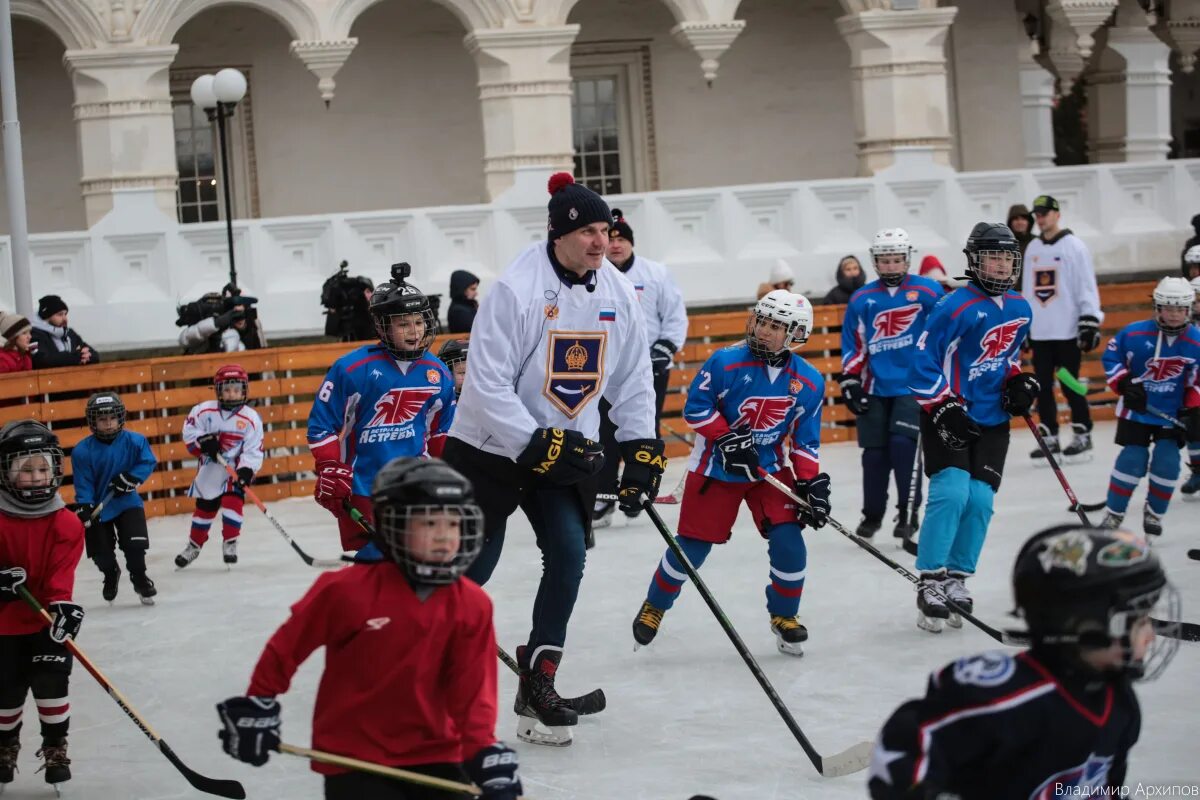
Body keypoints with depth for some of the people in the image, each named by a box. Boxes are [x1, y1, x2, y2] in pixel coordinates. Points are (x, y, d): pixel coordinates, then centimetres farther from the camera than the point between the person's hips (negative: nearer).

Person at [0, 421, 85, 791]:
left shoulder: (66, 525, -9)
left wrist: (62, 604, -32)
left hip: (46, 621, 0)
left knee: (51, 682, -9)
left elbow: (61, 572, -17)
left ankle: (55, 747, 10)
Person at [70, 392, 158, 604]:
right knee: (101, 553, 4)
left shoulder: (134, 441, -12)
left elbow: (148, 462, -8)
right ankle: (110, 575, 38)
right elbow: (83, 483, -14)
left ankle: (139, 577, 17)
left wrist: (130, 478, -22)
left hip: (127, 501, 0)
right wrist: (84, 508, -22)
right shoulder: (82, 451, -16)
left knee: (135, 544, -11)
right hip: (98, 506, 0)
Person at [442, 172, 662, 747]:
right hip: (490, 447, -5)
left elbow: (633, 380, 6)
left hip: (565, 448, 5)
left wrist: (641, 449, -2)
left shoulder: (619, 295, -3)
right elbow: (488, 385, -22)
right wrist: (536, 443, -26)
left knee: (568, 556, -8)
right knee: (471, 567, 0)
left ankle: (537, 686, 3)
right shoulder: (516, 291, -22)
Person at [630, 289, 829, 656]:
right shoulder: (726, 362, -18)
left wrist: (811, 482, -9)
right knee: (692, 546, 2)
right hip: (716, 468, -2)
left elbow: (806, 439, 0)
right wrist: (726, 438, -21)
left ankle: (784, 616, 13)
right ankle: (655, 606, 27)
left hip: (770, 469, 3)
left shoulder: (808, 382, -8)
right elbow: (695, 407, -11)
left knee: (788, 539, -11)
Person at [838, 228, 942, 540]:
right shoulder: (862, 300, 6)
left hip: (913, 383, -3)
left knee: (903, 444, -16)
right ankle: (872, 514, 23)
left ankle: (908, 512, -5)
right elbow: (853, 345, 10)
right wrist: (849, 381, 3)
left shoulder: (927, 292, -2)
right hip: (876, 387, 3)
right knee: (875, 452, 7)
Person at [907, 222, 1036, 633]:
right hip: (947, 415, -6)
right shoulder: (958, 306, -17)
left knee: (980, 500, -1)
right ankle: (931, 583, -10)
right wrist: (943, 407, -21)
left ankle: (956, 579, 13)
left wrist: (1017, 382, 5)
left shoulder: (1020, 310, 6)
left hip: (992, 420, 6)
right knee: (951, 492, -17)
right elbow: (922, 357, -16)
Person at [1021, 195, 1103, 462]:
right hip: (1040, 331, 6)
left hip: (1067, 330, -6)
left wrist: (1089, 324, -13)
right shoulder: (1032, 249, 12)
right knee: (1042, 386, 4)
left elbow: (1087, 287, -8)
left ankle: (1083, 436, 8)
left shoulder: (1074, 246, -5)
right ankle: (1050, 438, 11)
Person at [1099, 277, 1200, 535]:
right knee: (1133, 458, -9)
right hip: (1136, 409, -1)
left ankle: (1154, 514, 16)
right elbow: (1111, 357, -4)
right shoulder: (1134, 334, -16)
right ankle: (1113, 515, 5)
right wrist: (1124, 385, -15)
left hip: (1172, 414, 2)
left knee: (1167, 461, -7)